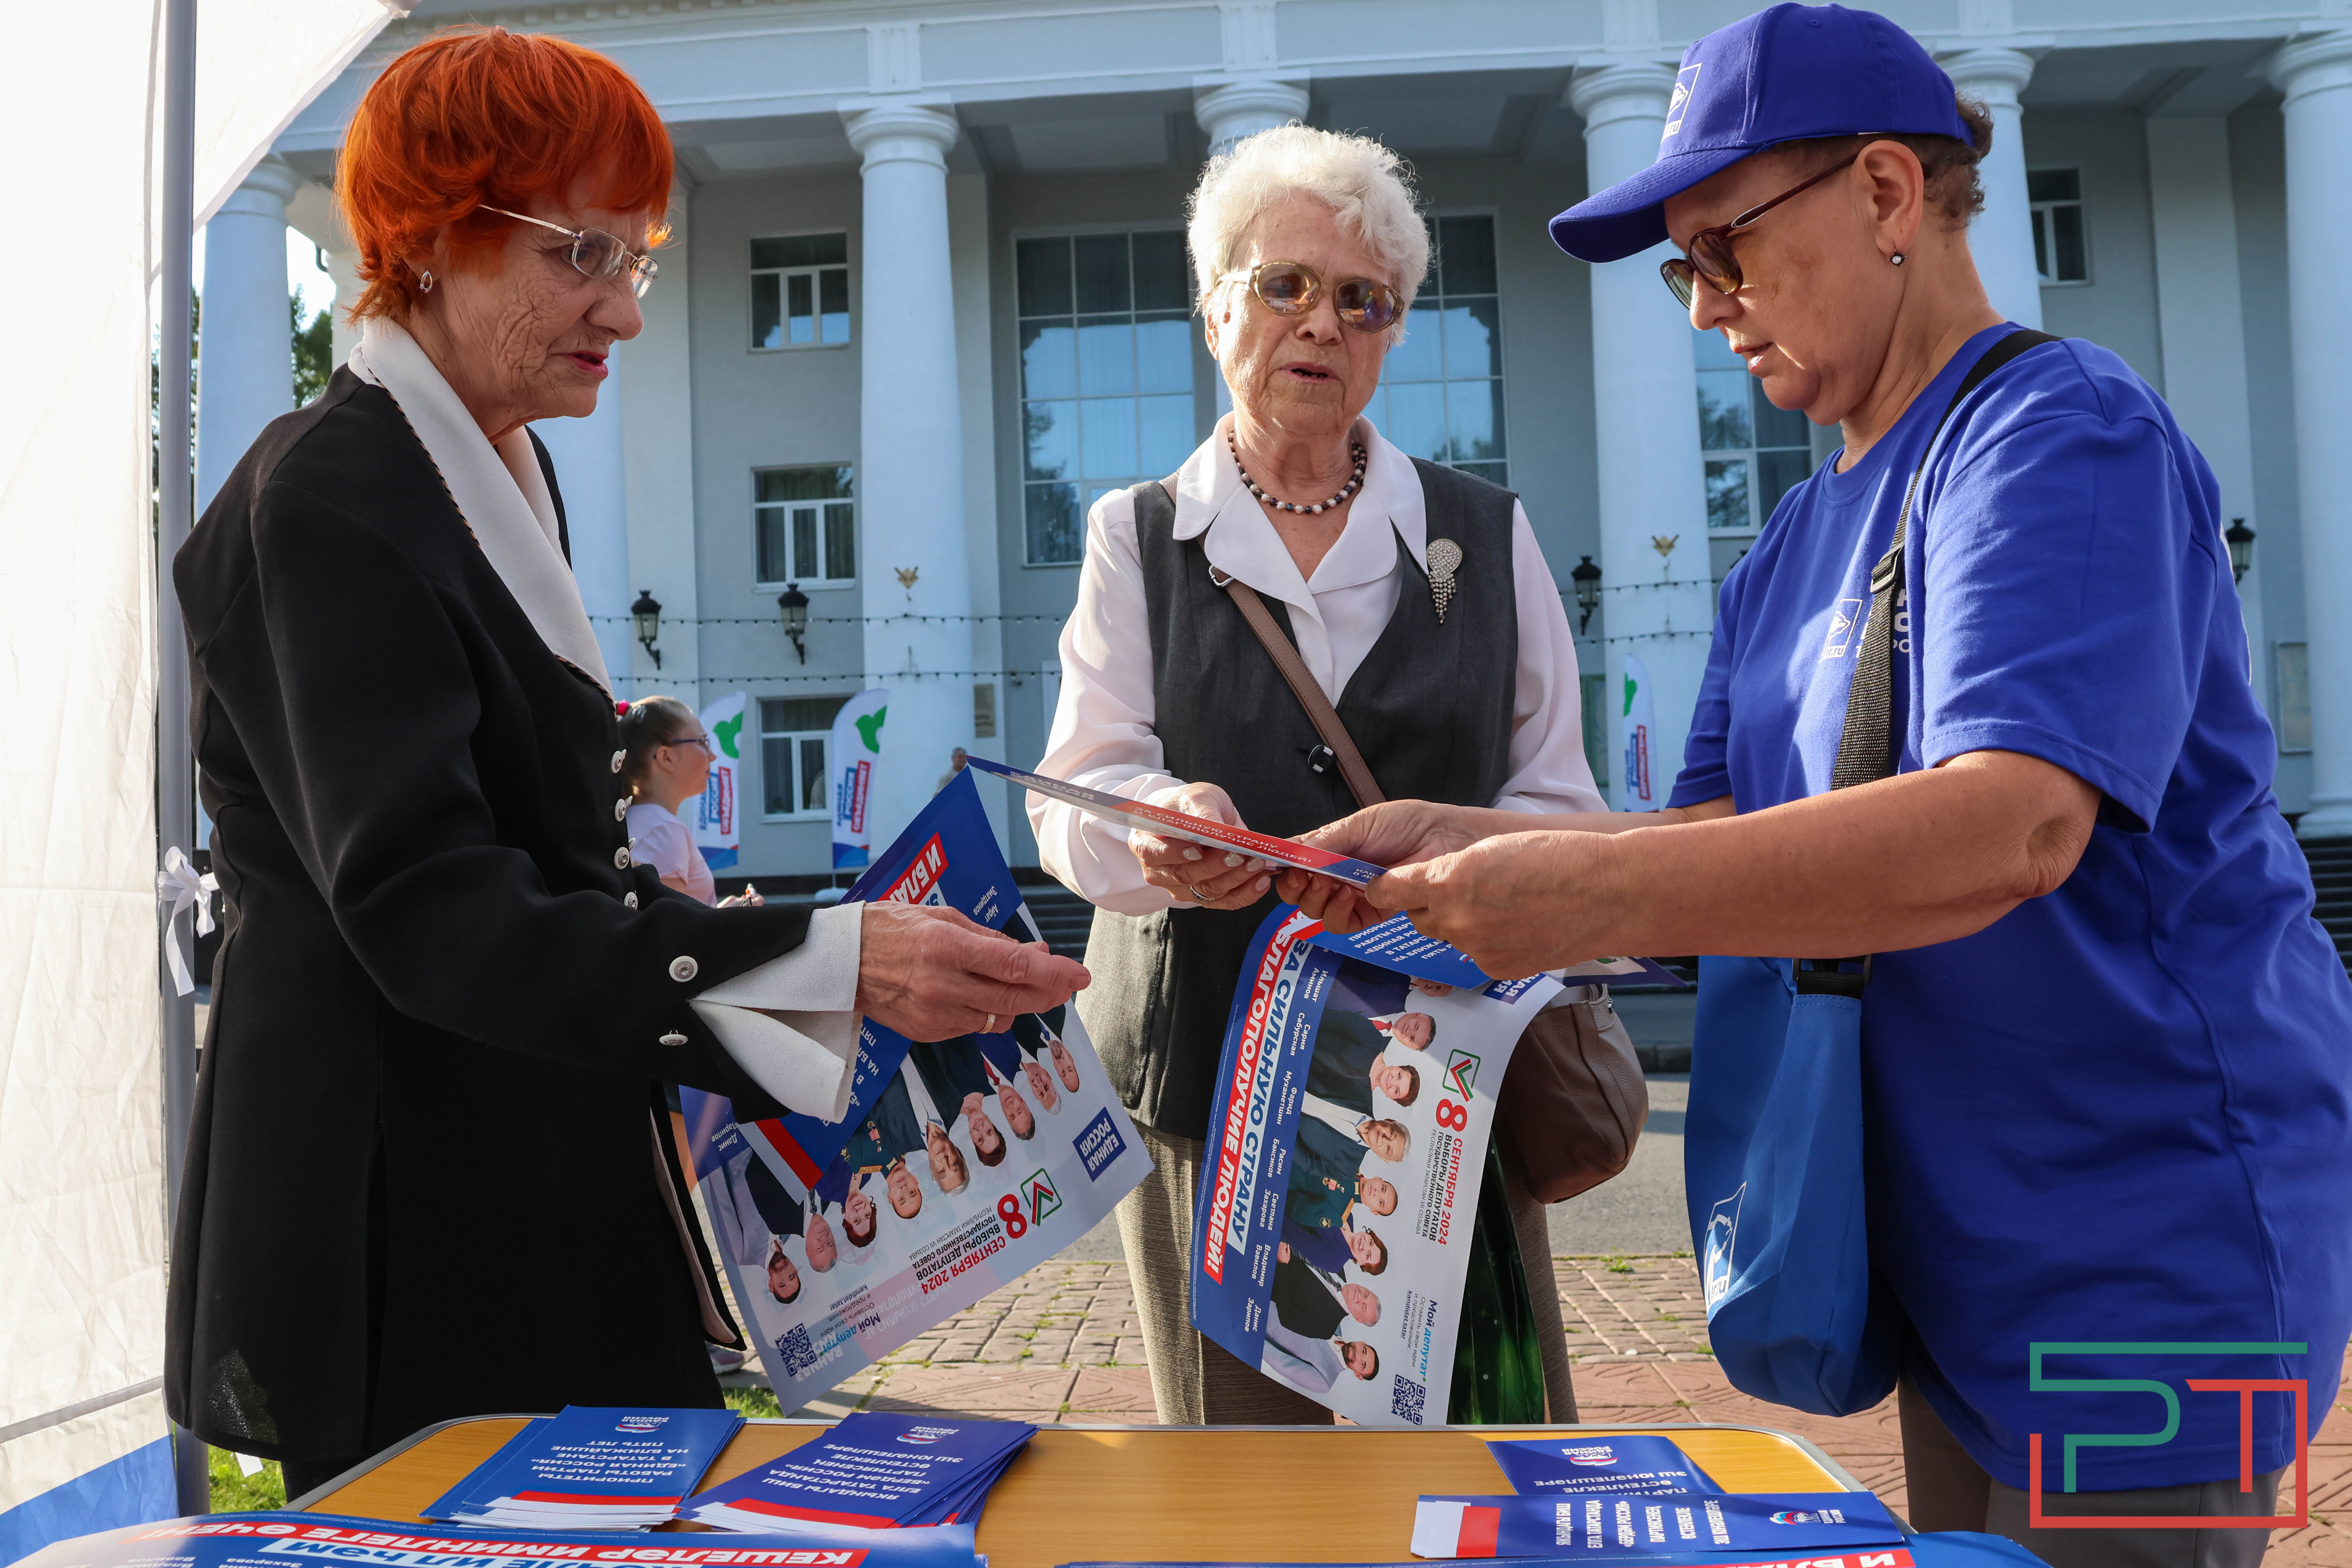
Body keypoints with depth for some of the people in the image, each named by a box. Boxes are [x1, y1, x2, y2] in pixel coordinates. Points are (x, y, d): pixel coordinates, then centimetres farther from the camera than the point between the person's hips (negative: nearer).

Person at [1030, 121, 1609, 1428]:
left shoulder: (1489, 536, 11)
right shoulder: (1137, 538, 9)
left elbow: (1560, 803, 6)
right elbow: (1078, 796, -2)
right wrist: (1167, 829, -25)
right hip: (1207, 1066, 0)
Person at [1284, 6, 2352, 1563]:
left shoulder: (2059, 432, -16)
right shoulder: (1802, 538, 11)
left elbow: (2011, 826, -30)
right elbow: (1726, 842, 6)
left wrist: (1600, 893, -37)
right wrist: (1464, 843, -9)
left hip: (2142, 1246, -8)